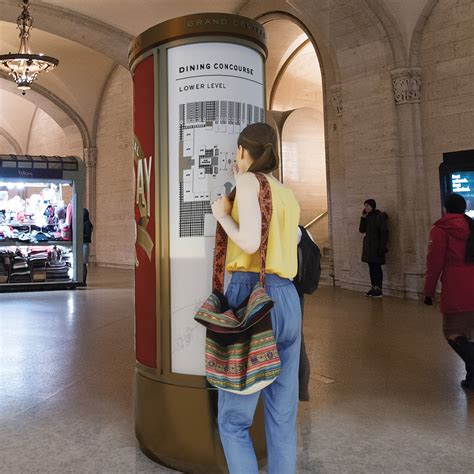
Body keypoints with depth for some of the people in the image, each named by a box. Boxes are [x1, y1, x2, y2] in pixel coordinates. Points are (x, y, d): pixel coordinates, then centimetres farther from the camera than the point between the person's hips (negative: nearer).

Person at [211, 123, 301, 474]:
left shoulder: (250, 181, -1)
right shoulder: (289, 196, 20)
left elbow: (250, 243, -14)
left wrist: (222, 214, 3)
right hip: (288, 299, 7)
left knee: (233, 421, 2)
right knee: (283, 418, 11)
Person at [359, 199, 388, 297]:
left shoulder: (380, 216, -9)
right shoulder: (367, 217, 13)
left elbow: (384, 233, -14)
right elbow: (362, 230, 10)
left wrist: (382, 248, -19)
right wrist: (363, 218, 0)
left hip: (376, 247, -7)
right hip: (368, 247, 7)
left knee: (377, 267, -5)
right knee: (371, 267, 10)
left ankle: (378, 290, -1)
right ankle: (373, 288, 17)